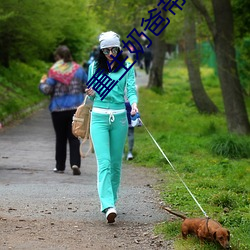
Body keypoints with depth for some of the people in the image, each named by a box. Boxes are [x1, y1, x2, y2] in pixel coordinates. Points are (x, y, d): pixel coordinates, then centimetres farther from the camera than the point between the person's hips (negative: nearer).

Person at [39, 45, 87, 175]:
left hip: (58, 109, -2)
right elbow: (87, 87, 6)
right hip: (76, 108, 2)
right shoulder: (78, 69, 2)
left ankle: (60, 166, 16)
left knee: (60, 138, 10)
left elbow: (47, 90, -11)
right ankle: (75, 163, -14)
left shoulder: (54, 71, -9)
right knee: (74, 137, 3)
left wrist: (42, 83, 9)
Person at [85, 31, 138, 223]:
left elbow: (131, 89, -5)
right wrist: (91, 93, -9)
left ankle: (111, 199, 22)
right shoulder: (94, 67, 8)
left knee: (116, 163, 7)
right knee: (104, 162, -13)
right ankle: (108, 206, -24)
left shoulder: (127, 68, 4)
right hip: (99, 117, -1)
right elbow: (92, 93, 15)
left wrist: (134, 104, -26)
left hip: (119, 118, 1)